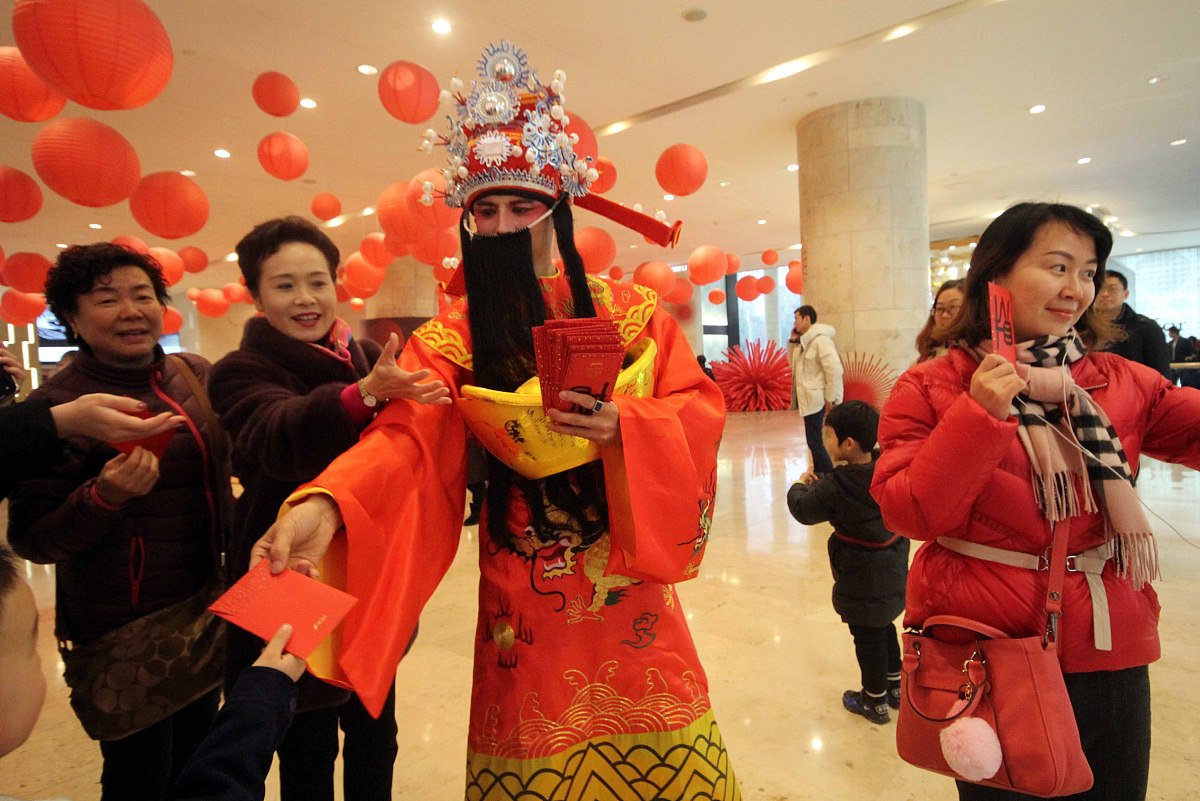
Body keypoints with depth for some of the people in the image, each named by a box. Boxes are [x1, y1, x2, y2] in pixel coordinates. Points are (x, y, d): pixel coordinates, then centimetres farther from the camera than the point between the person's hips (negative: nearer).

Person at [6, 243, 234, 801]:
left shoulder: (196, 375, 0)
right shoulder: (58, 405, -15)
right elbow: (32, 541, -15)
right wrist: (104, 497, -30)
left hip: (207, 611, 5)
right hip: (124, 632, -5)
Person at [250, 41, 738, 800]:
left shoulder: (631, 310, 0)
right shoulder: (453, 337, -4)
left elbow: (698, 410, -4)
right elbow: (405, 437, -19)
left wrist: (622, 425, -23)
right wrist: (325, 501, -38)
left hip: (630, 578, 1)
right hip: (523, 589, -1)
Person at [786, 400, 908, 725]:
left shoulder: (839, 486, -27)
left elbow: (804, 510, -15)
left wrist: (800, 486, 4)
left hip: (861, 579, -7)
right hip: (892, 569, 7)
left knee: (867, 636, 10)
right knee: (884, 627, 25)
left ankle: (875, 701, 27)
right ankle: (894, 688, 42)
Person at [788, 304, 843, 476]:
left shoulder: (821, 339, -16)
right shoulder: (805, 340, 13)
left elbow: (834, 369, -21)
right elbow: (794, 363, 24)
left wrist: (830, 398, -19)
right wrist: (793, 341, 9)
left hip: (817, 399, -9)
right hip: (809, 398, 9)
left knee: (814, 441, -8)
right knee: (814, 440, 15)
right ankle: (818, 474, 25)